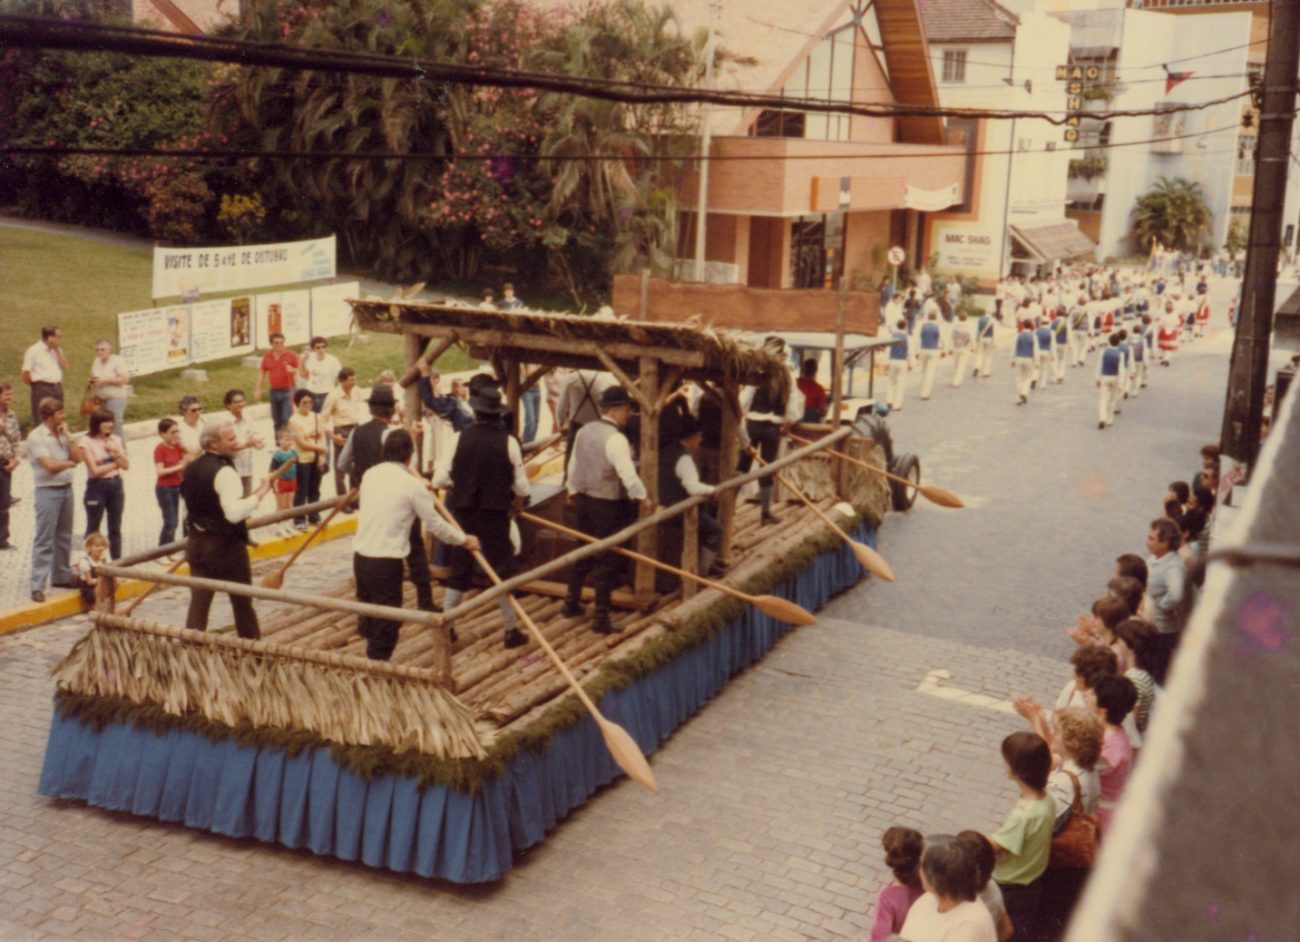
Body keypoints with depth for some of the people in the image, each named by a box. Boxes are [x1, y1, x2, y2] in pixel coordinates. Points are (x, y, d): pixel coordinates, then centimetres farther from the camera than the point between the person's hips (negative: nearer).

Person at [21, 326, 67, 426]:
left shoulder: (56, 350, 12)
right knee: (42, 422, -7)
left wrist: (57, 351, -3)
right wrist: (37, 385, -1)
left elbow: (65, 367, 3)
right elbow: (25, 375, -10)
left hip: (57, 388, 7)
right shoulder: (33, 351, -9)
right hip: (42, 389, -7)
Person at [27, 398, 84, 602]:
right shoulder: (36, 437, -11)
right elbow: (50, 465, -18)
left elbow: (78, 457, 4)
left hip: (66, 488, 7)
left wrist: (67, 436, -2)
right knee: (44, 540, -6)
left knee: (64, 536, 16)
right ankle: (37, 586, -5)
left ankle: (62, 576, 28)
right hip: (48, 491, -7)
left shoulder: (61, 434, 11)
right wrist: (69, 463, -1)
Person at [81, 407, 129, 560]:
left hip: (116, 485, 5)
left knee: (115, 528, 11)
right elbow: (95, 470, -14)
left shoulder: (114, 440, 6)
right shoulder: (87, 442, -9)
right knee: (93, 529, 3)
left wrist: (116, 452, -12)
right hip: (97, 486, -5)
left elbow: (126, 465, 3)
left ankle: (117, 562, 17)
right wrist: (115, 463, -5)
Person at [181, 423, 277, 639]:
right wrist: (260, 493, -22)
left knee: (199, 601, 7)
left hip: (196, 542, 7)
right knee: (242, 601, 9)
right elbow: (234, 512, -29)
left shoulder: (191, 468, 8)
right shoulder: (224, 471, -19)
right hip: (226, 545, -7)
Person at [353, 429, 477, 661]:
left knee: (368, 612, 20)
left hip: (360, 555, 7)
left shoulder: (370, 474, 8)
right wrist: (464, 539, 12)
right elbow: (436, 525, -4)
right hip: (386, 561, -7)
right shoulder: (412, 484, -11)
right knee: (386, 621, 3)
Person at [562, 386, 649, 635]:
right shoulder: (616, 438, -20)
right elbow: (627, 473, -26)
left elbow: (574, 465, 14)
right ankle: (602, 619, 4)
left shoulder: (585, 431, 5)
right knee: (607, 561, 0)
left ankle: (571, 604, 33)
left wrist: (572, 489, 28)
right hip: (609, 505, -8)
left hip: (584, 500, 8)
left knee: (583, 554, 22)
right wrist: (642, 497, -13)